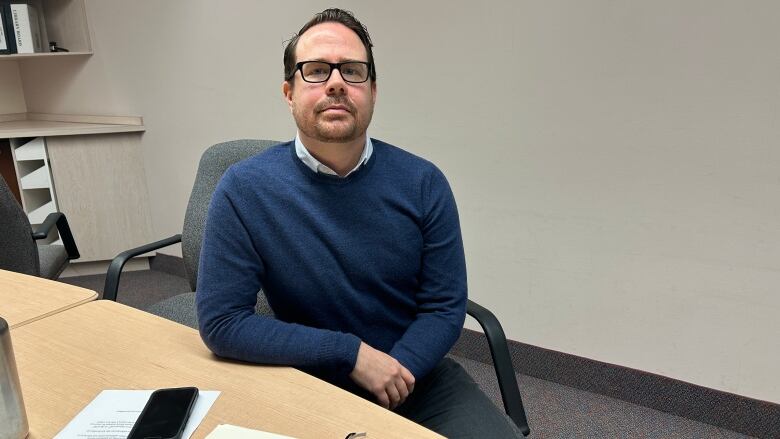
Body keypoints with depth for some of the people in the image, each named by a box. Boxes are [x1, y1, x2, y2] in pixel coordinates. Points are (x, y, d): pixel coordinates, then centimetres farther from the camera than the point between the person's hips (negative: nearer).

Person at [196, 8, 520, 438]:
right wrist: (351, 353, -16)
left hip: (418, 377, 1)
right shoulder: (243, 189, -12)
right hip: (311, 386, 0)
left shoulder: (423, 183, -8)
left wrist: (395, 373, -19)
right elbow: (220, 322, -12)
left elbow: (445, 306, -3)